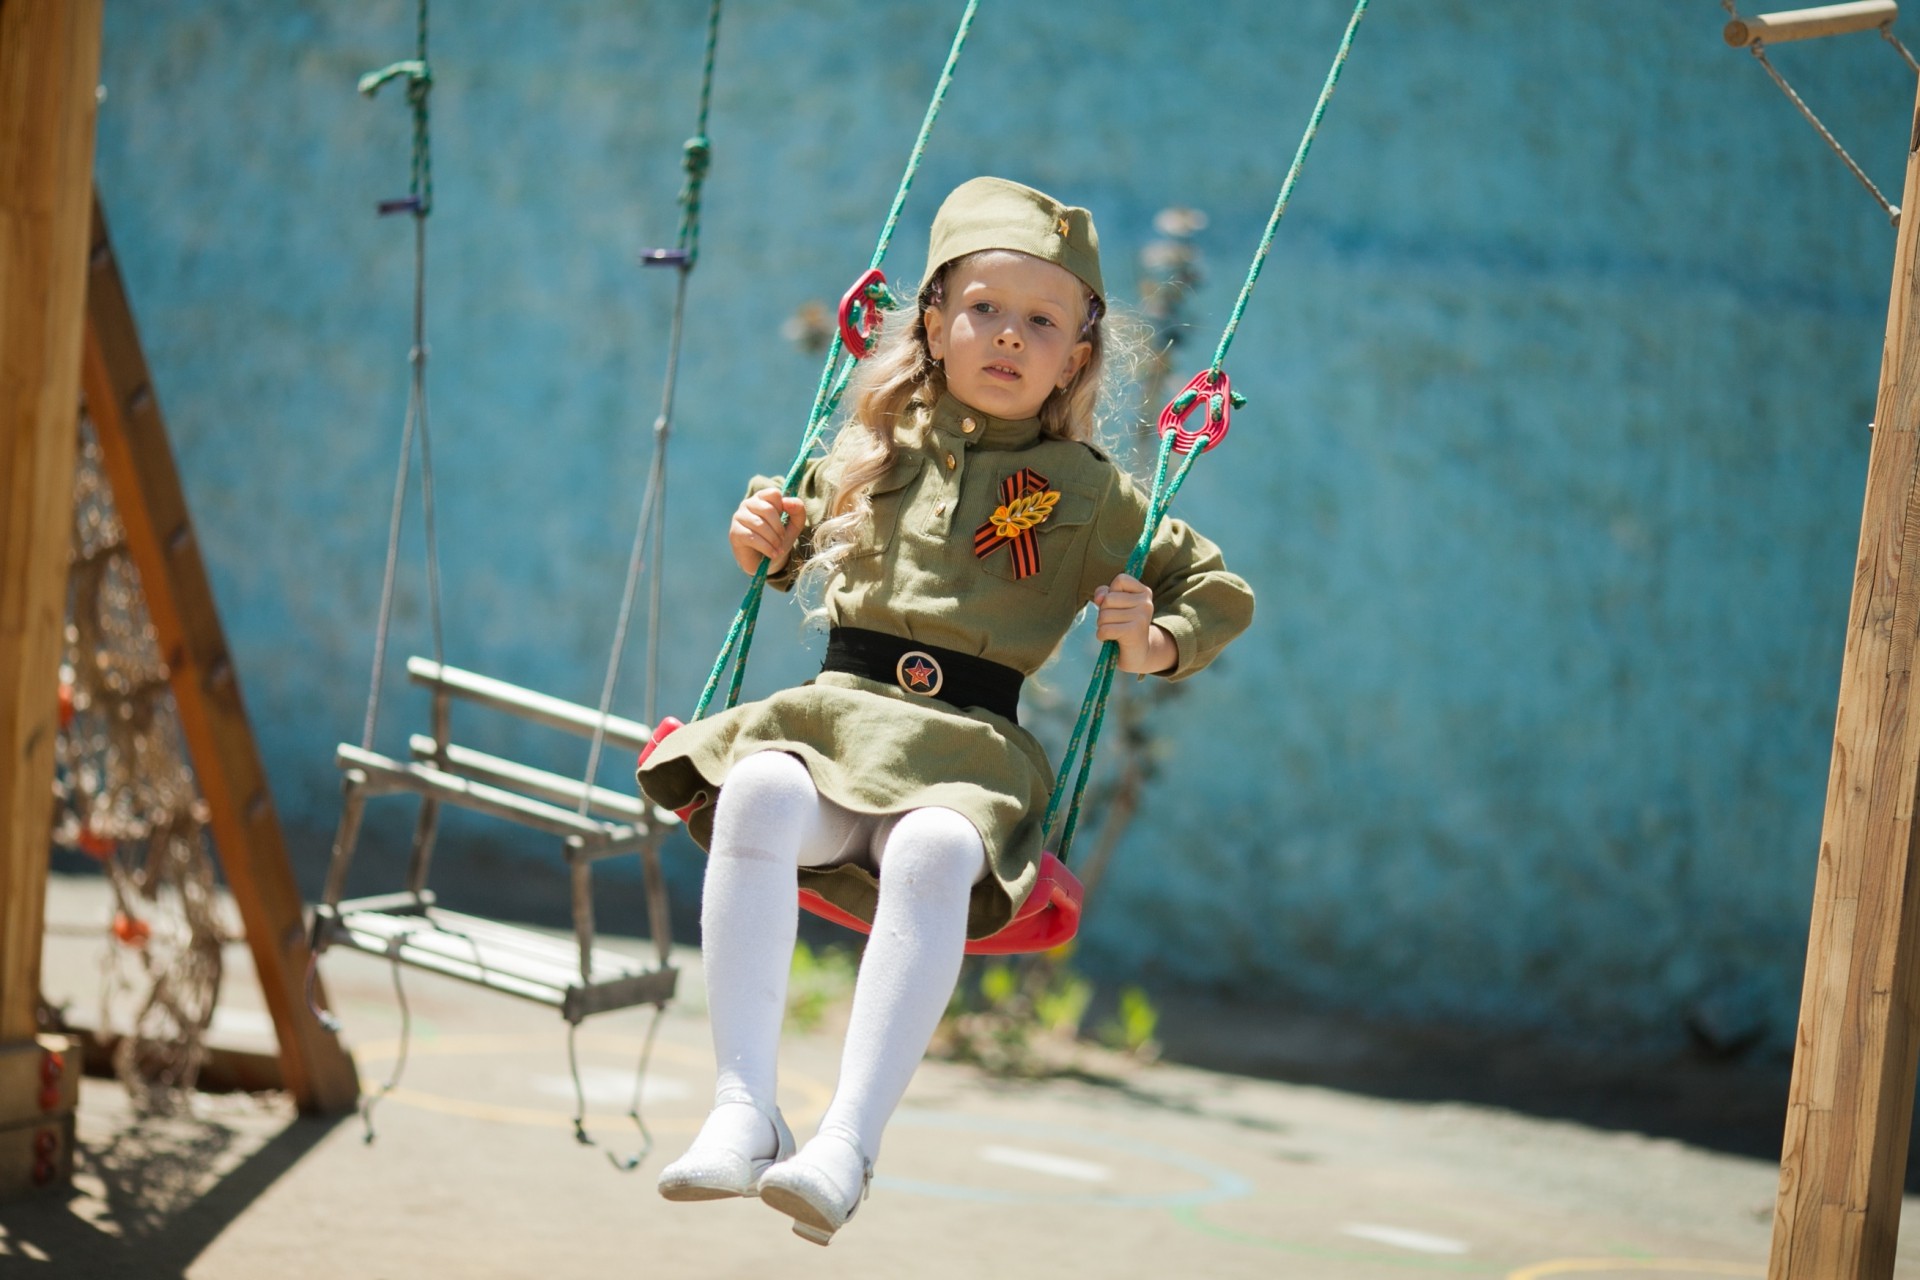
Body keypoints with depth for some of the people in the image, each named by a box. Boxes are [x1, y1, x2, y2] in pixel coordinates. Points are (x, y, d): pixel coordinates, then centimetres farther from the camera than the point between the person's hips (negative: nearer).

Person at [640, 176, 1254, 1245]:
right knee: (759, 795, -34)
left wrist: (1155, 641, 2)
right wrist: (768, 533, 13)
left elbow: (1223, 592, 22)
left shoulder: (1090, 495, 14)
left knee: (936, 853, -38)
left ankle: (849, 1144, -44)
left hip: (972, 746, -2)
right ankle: (743, 1109, -37)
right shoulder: (880, 448, 18)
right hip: (841, 711, 2)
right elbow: (801, 533, 36)